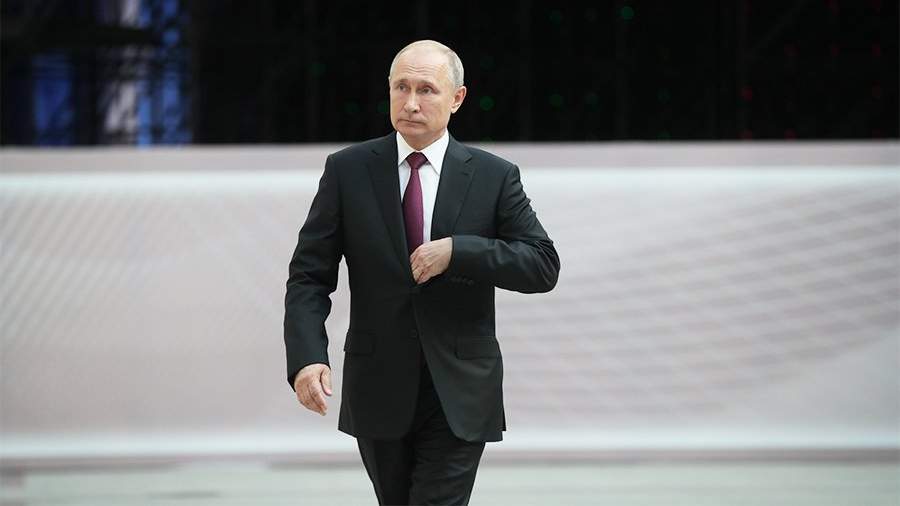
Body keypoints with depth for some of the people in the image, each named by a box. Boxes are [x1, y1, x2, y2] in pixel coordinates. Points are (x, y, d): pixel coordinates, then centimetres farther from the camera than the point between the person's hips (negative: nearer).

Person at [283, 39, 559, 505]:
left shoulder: (494, 177, -1)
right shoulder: (348, 171, 0)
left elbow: (544, 265, -5)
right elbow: (309, 275, -3)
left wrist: (457, 252, -19)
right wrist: (307, 357, -20)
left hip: (458, 396, -2)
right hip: (378, 391, 2)